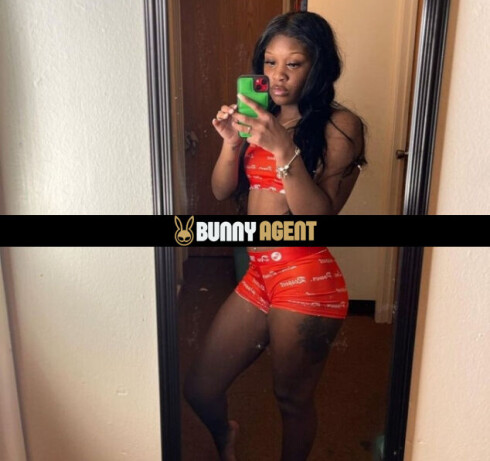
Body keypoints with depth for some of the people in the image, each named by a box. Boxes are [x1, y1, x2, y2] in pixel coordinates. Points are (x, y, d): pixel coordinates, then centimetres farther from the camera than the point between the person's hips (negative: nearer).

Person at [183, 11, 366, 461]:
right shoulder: (263, 118, 10)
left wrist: (284, 148, -27)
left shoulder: (340, 125, -8)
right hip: (259, 273, 6)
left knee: (293, 399, 12)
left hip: (306, 279, -6)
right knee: (199, 388, 14)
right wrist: (232, 141, -12)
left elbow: (320, 215, -18)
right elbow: (222, 191, 4)